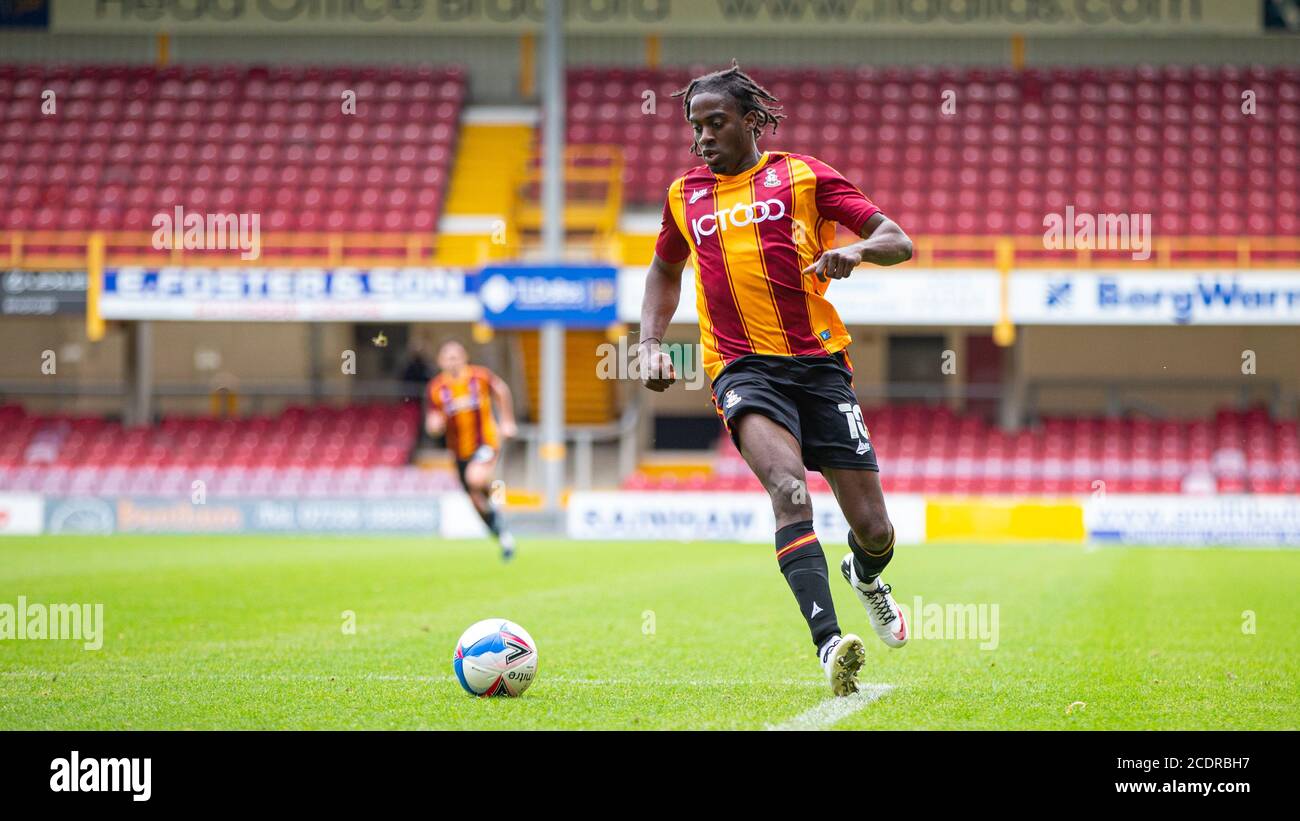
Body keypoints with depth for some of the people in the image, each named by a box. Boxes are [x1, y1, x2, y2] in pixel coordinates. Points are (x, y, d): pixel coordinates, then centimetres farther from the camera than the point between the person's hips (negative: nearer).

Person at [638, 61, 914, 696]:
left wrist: (857, 249, -20)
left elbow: (898, 242, 3)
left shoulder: (802, 175, 6)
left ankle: (865, 577, 40)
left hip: (819, 361, 0)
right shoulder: (684, 195, 15)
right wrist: (650, 341, 18)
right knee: (789, 490, -30)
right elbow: (665, 269, 35)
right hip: (743, 368, 0)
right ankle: (830, 645, -42)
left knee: (873, 530, 0)